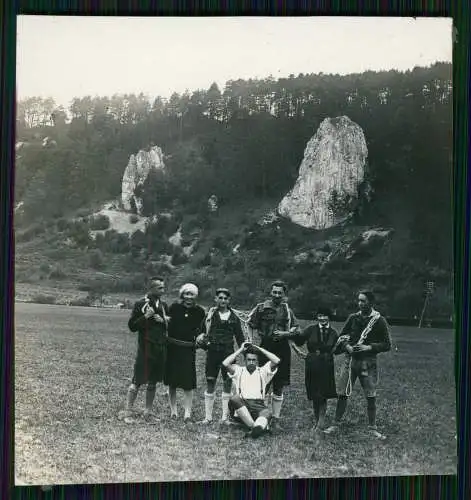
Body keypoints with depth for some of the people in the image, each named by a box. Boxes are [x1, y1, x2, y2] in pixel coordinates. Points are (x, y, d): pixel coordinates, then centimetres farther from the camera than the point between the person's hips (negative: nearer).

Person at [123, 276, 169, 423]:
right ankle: (128, 412, 5)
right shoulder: (140, 304, -5)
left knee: (153, 382, 11)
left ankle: (148, 412, 20)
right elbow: (132, 327, -6)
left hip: (160, 349, 5)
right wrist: (145, 317, -19)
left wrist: (163, 320, -4)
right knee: (138, 381, -4)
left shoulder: (164, 306, 11)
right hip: (145, 348, -5)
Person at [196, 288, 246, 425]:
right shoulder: (210, 314, 4)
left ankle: (225, 417, 12)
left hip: (228, 353, 1)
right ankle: (208, 416, 9)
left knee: (227, 384, 3)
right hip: (213, 352, -1)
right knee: (210, 383, 1)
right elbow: (203, 331, 3)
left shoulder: (234, 318, 8)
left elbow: (240, 337, 12)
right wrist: (201, 338, -18)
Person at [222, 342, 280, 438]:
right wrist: (240, 350, 7)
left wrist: (260, 349, 10)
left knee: (267, 412, -34)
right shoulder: (238, 371, 18)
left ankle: (257, 428, -64)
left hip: (258, 405, 0)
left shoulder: (263, 372, 19)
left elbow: (276, 361, 3)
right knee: (234, 398, -34)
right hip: (241, 406, 0)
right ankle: (254, 426, -42)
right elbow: (225, 364, -1)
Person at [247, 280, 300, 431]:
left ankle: (276, 419, 13)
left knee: (279, 387, 6)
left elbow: (296, 330, 10)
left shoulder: (287, 310, 10)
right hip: (265, 349, -2)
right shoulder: (261, 307, 2)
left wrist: (285, 334, -8)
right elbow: (250, 325, 5)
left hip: (282, 351, 2)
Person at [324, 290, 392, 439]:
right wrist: (347, 346, -8)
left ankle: (372, 428, 15)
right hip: (351, 359, 2)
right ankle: (336, 424, 15)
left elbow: (387, 345, -3)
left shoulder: (380, 321, -3)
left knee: (371, 396, 2)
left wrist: (369, 347, -15)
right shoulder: (353, 318, 5)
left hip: (368, 362, -2)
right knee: (342, 394, 3)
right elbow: (341, 337, 13)